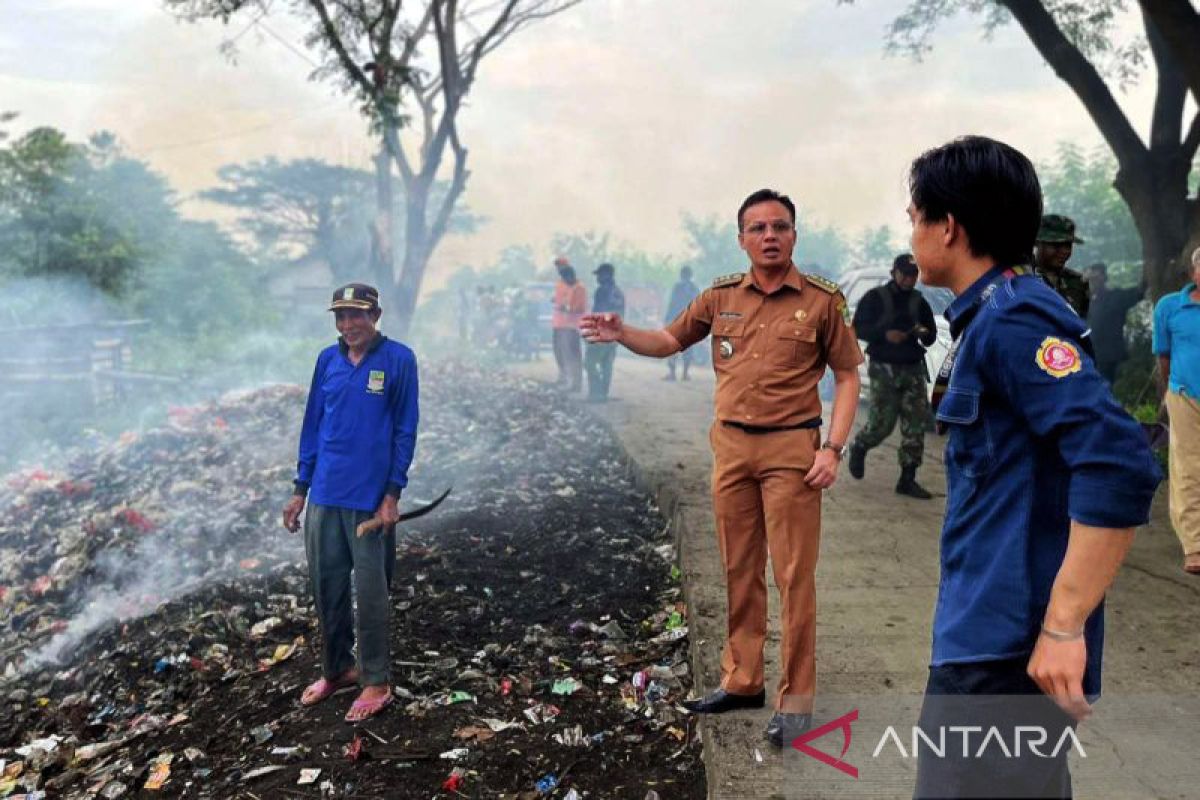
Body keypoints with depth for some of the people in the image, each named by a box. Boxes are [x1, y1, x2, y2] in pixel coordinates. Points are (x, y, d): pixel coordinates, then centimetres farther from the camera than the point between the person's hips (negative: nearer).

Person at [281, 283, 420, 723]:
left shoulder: (398, 359, -6)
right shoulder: (327, 360, 7)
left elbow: (405, 430, -6)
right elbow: (312, 425, 12)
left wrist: (392, 494, -10)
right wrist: (300, 489, 10)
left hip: (370, 498, -5)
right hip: (324, 495, 5)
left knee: (371, 592, 4)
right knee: (326, 587, 13)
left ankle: (377, 681, 17)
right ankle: (335, 668, 30)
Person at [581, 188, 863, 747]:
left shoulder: (822, 301, -3)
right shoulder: (721, 297, 7)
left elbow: (848, 376, -1)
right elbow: (668, 342, 16)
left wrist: (833, 448, -10)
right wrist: (622, 334, -4)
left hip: (791, 449, -4)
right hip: (730, 446, 4)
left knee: (793, 575, -1)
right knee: (739, 571, 12)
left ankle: (795, 699, 9)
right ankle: (741, 681, 26)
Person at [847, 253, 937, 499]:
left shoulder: (919, 302, 12)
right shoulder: (875, 298, 0)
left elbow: (931, 337, 14)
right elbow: (858, 328, -5)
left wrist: (924, 333, -10)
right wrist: (885, 334, -20)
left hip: (913, 369, 4)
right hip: (884, 368, -4)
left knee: (916, 423, -2)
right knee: (882, 422, -8)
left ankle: (907, 479, 5)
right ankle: (859, 448, 26)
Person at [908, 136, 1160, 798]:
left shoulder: (1011, 321, -17)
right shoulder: (989, 317, 13)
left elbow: (1121, 468, -27)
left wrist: (1063, 626, -24)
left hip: (1009, 642, -10)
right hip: (989, 630, 10)